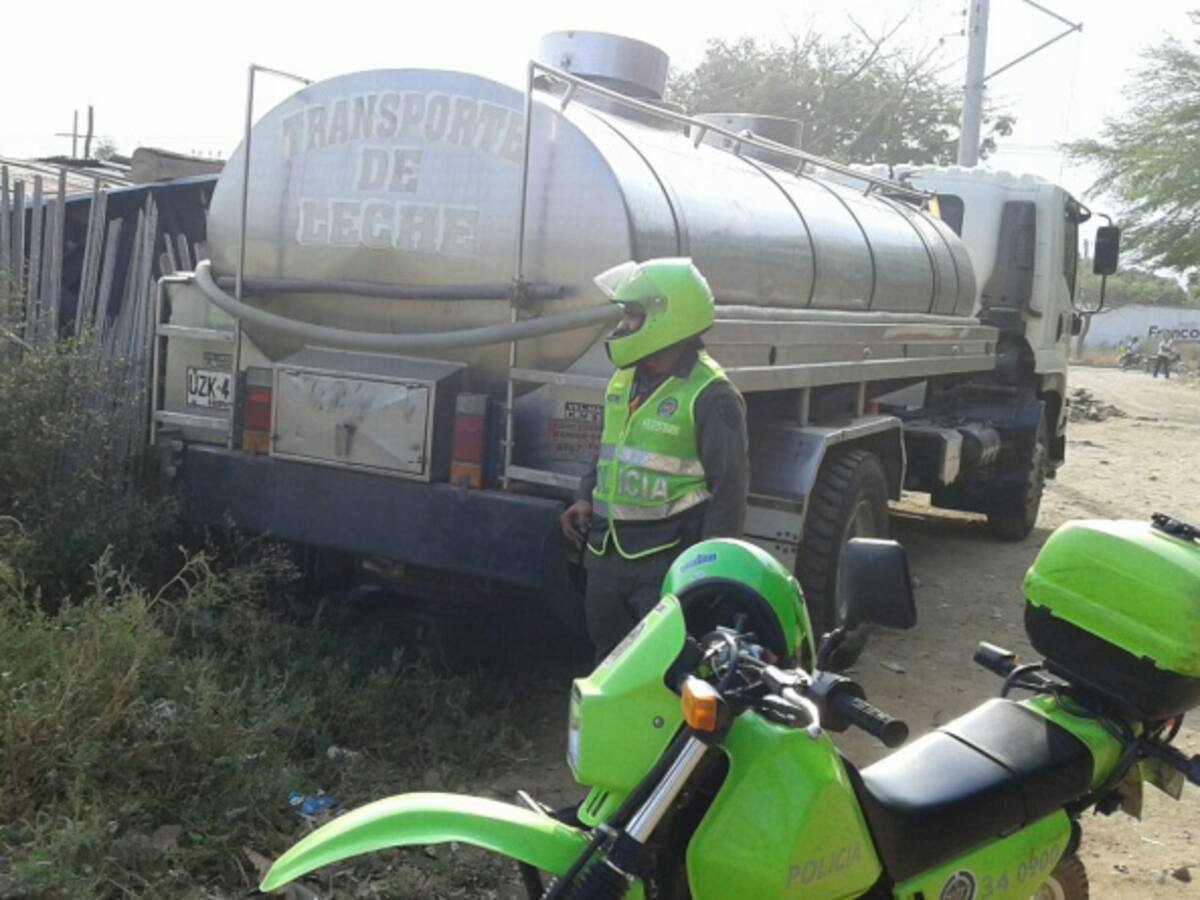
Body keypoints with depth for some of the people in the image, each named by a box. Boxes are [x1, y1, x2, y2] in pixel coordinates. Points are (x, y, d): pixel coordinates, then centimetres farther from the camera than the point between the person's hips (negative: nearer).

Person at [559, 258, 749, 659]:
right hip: (606, 553, 8)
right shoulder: (623, 380, 10)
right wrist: (587, 498, 9)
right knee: (609, 663, 19)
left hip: (666, 565, -8)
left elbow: (728, 489, -14)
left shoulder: (710, 396, -15)